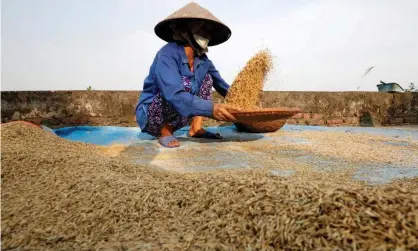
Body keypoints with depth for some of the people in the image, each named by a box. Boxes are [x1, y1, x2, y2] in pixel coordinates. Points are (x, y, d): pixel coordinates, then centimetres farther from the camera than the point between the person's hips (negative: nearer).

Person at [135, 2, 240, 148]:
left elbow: (221, 84, 13)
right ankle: (165, 132, -13)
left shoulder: (202, 59, 0)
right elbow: (174, 95, -40)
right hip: (149, 116, -7)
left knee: (207, 78, 4)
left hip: (173, 116, 8)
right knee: (186, 83, -30)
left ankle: (196, 128, -7)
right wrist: (211, 108, -50)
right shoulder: (167, 55, -24)